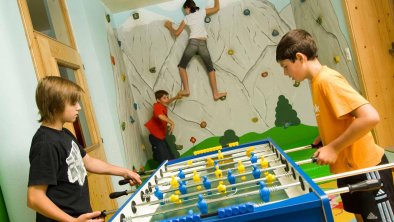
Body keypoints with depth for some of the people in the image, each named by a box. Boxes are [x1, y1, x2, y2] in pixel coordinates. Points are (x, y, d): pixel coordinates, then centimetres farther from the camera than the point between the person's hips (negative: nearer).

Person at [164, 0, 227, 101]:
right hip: (203, 44, 2)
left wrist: (169, 26, 31)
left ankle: (186, 90, -1)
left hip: (193, 43, -1)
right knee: (210, 68, 9)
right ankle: (216, 93, 0)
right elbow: (216, 8, 21)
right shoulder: (202, 12, 13)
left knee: (182, 66, 14)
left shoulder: (187, 18, 10)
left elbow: (176, 33, 14)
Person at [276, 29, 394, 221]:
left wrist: (333, 148, -24)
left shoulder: (327, 79, -23)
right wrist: (324, 138, 5)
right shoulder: (317, 81, 6)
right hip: (347, 169, 9)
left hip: (366, 169, -9)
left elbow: (370, 117, -31)